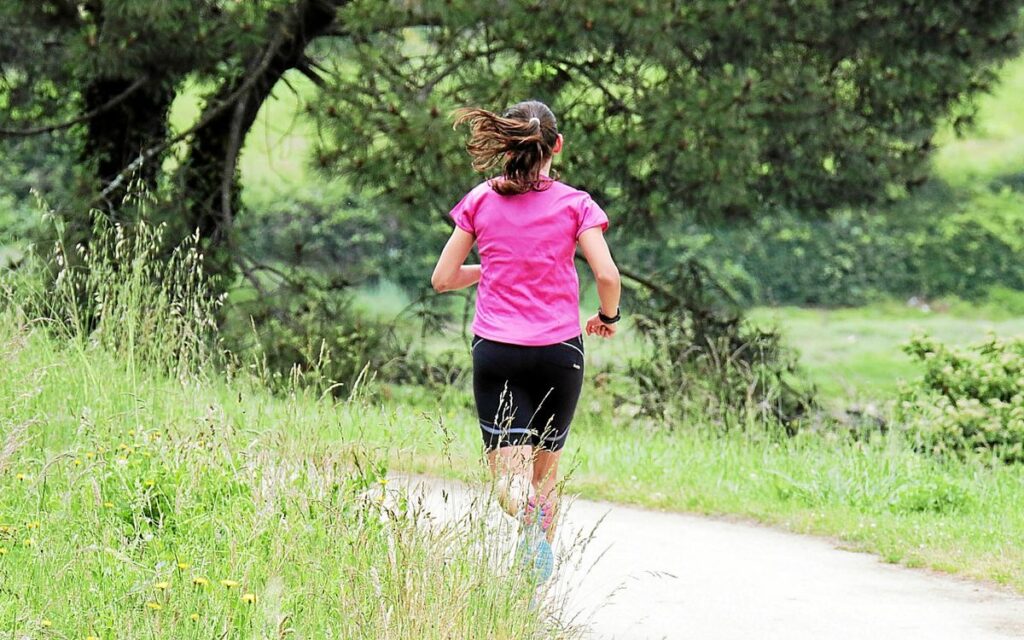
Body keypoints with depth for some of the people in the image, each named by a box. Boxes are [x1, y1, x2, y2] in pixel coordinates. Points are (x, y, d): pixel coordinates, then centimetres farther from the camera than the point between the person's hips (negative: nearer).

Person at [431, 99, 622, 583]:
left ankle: (526, 509, -41)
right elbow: (607, 275, -11)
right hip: (559, 350, 0)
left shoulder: (480, 202, 3)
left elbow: (442, 278, 6)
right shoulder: (574, 204, -2)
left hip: (496, 351, 0)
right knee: (546, 467, 17)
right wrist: (608, 317, 9)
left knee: (510, 477, -5)